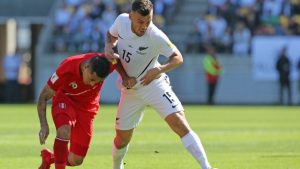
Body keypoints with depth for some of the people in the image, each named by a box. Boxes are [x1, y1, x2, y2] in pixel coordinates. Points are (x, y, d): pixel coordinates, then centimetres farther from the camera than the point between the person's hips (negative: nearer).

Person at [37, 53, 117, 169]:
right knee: (64, 131, -38)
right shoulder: (66, 69, -33)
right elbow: (43, 97, -21)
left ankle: (49, 157, 35)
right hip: (64, 100, -3)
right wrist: (44, 126, -31)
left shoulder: (107, 64, -30)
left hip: (87, 107, 3)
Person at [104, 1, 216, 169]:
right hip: (130, 89, 4)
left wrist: (159, 69, -33)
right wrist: (109, 46, -13)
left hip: (153, 84, -4)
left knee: (179, 122, -24)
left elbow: (178, 58, -15)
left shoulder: (156, 37, -25)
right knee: (121, 139, 9)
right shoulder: (122, 21, -14)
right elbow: (111, 35, 9)